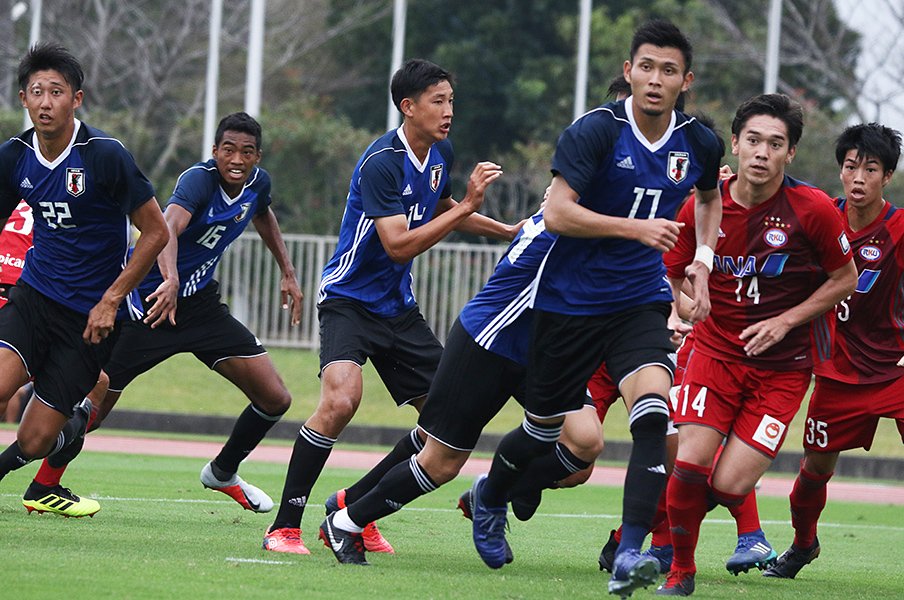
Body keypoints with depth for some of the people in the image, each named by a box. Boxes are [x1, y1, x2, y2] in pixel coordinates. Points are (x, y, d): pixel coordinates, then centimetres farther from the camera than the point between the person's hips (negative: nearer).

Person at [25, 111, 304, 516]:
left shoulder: (257, 183, -2)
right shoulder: (199, 179, -25)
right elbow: (167, 228, -46)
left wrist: (287, 271, 22)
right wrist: (170, 281, -64)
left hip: (200, 302, 7)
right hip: (149, 299, -7)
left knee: (274, 399, 0)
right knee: (92, 409, -6)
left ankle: (223, 472, 25)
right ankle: (42, 486, 16)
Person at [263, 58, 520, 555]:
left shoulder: (441, 153, 5)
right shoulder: (381, 163, -21)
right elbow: (399, 245, -27)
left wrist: (506, 231, 21)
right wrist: (468, 203, -27)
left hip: (398, 308, 8)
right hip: (348, 299, -8)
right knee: (340, 401, -30)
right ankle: (284, 527, -21)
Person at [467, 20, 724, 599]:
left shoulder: (699, 144, 0)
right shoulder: (596, 131, -16)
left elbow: (711, 196, 24)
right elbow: (558, 213, -22)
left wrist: (703, 261, 11)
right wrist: (636, 228, -27)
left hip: (642, 303, 3)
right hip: (570, 302, -2)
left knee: (654, 412, -23)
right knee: (545, 429, 12)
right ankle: (490, 496, 45)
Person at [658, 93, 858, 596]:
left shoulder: (814, 209, -12)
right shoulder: (702, 208, -4)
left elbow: (845, 278, 1)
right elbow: (676, 278, 12)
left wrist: (785, 321, -9)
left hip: (784, 366, -2)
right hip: (716, 352, 2)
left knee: (729, 486, -12)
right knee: (688, 464, -17)